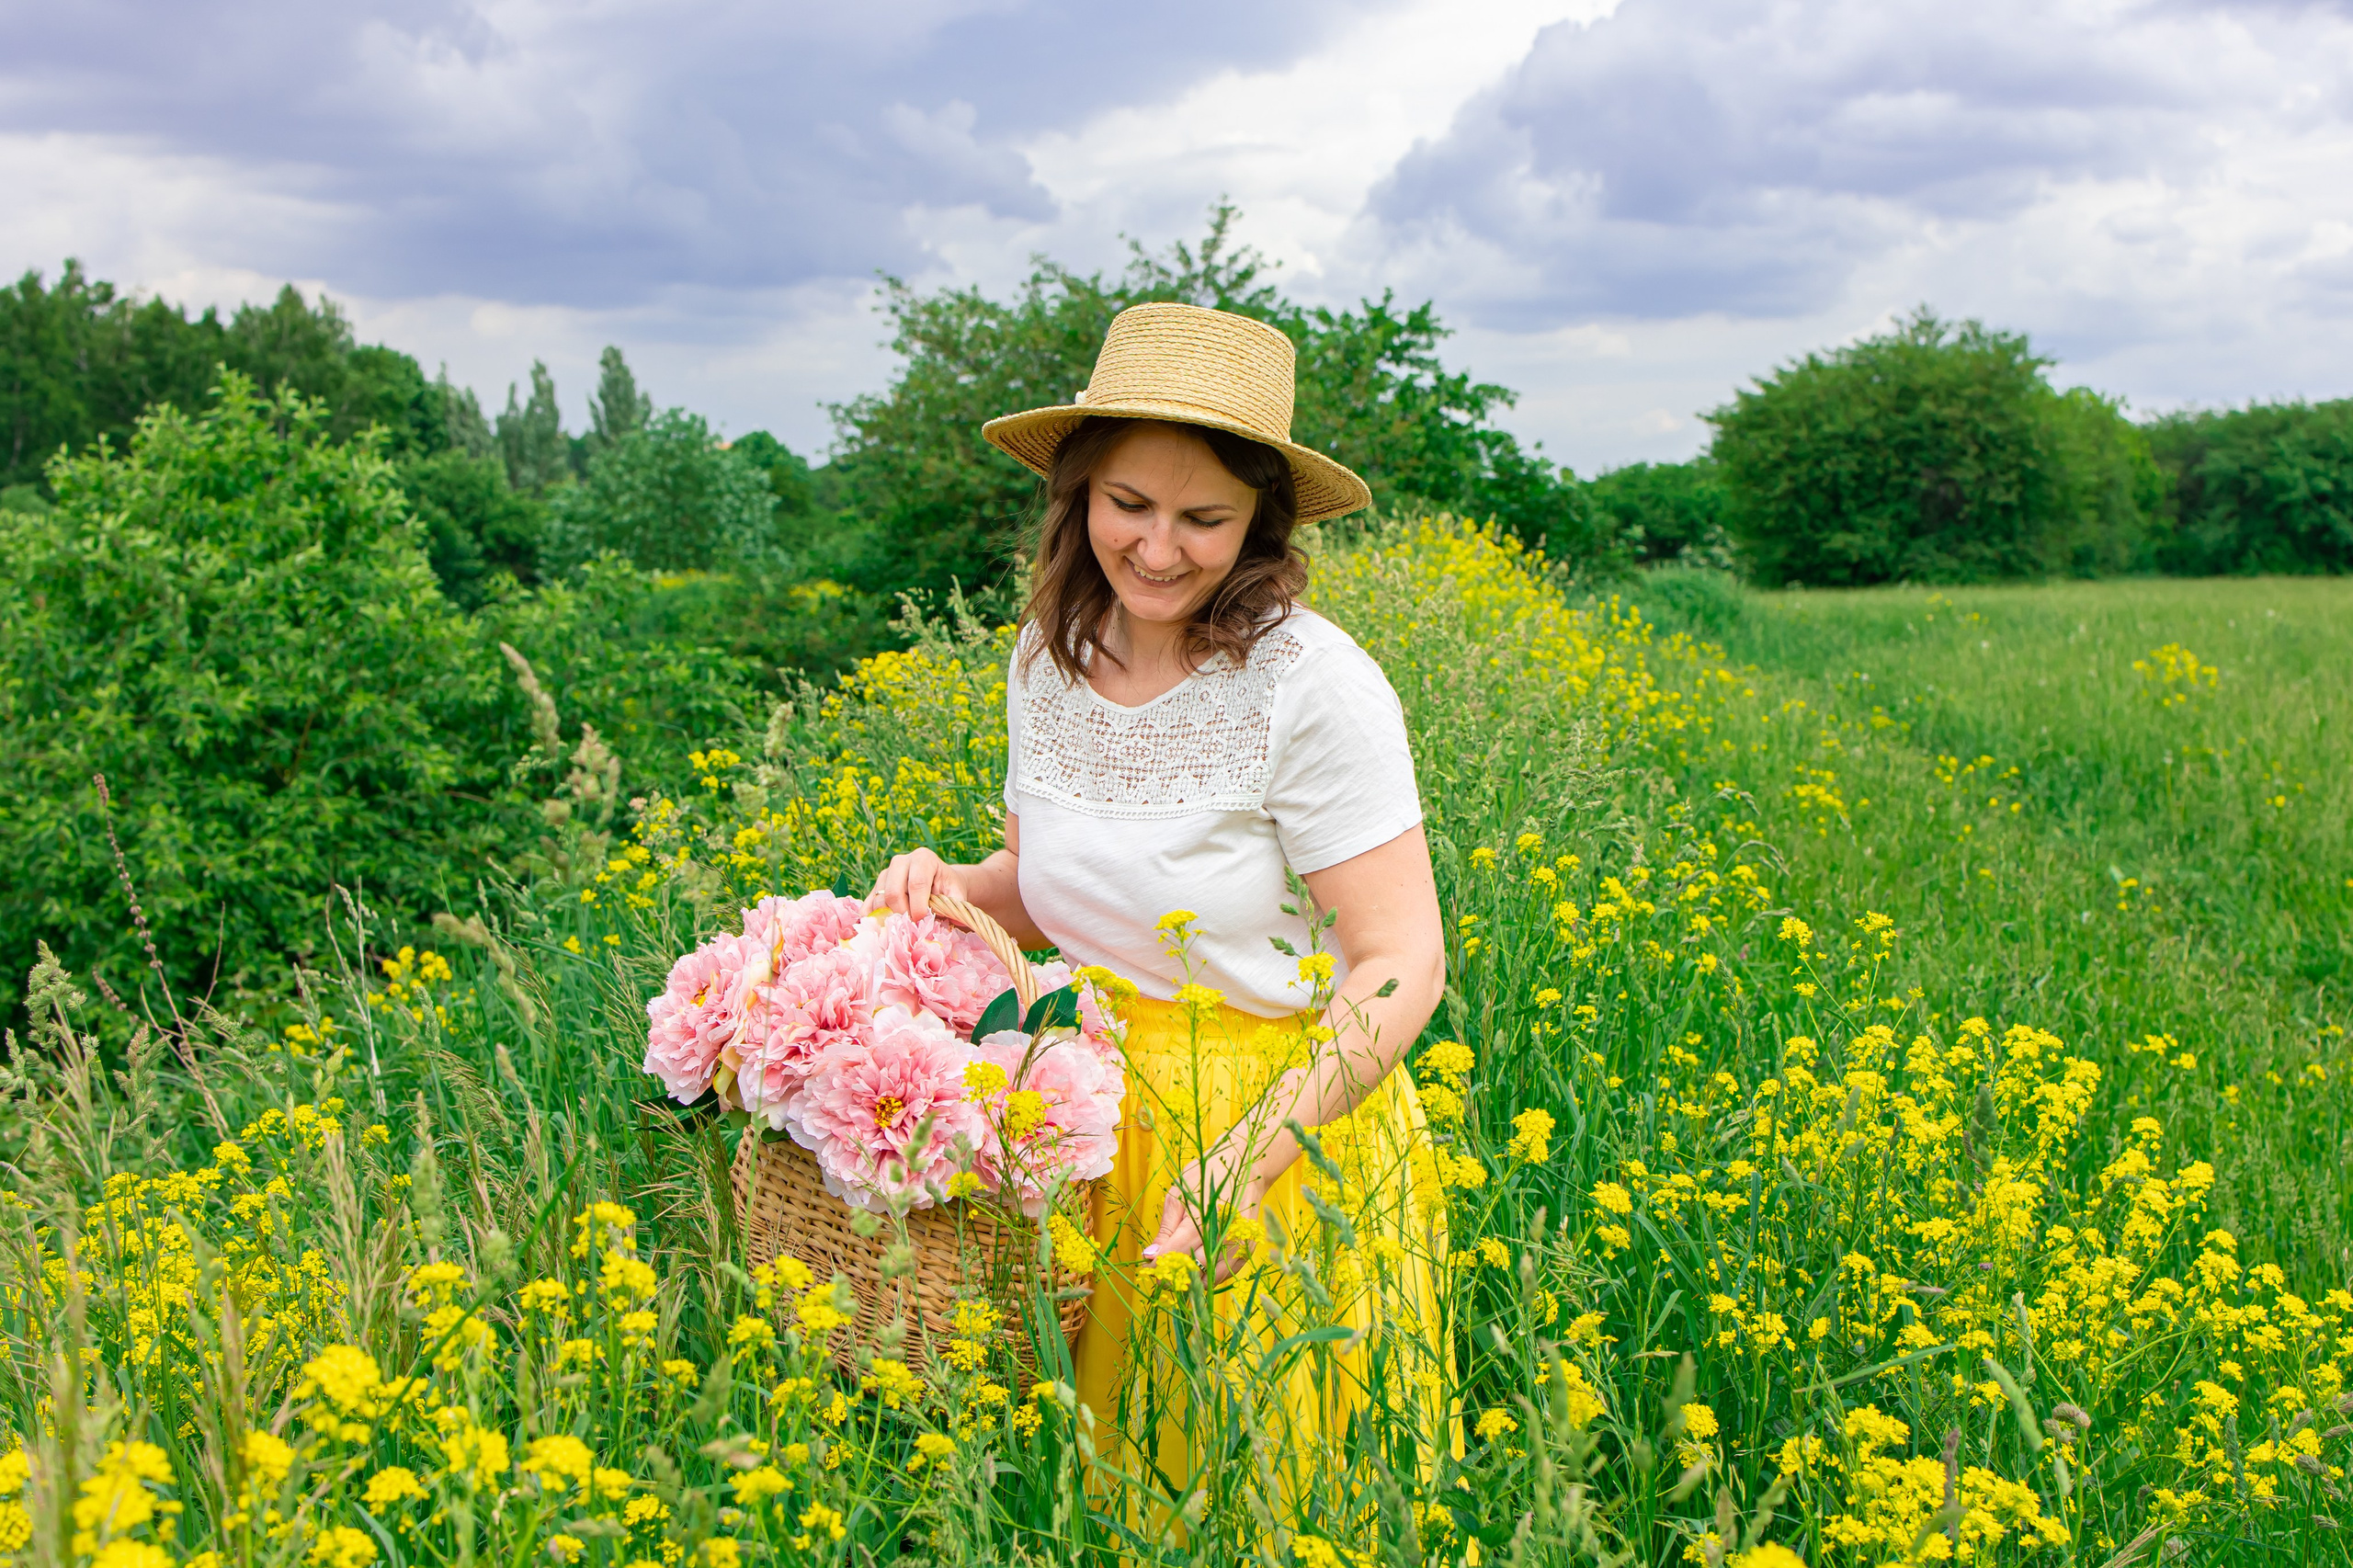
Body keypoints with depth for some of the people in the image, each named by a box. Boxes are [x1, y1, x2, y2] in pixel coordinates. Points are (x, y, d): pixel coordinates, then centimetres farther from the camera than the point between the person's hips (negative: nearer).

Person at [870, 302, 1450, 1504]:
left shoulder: (1313, 685, -20)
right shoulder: (1048, 662, -1)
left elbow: (1400, 970, -19)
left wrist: (1243, 1160, -29)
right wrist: (953, 887, -8)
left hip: (1291, 1130, -5)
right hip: (1090, 1124, 5)